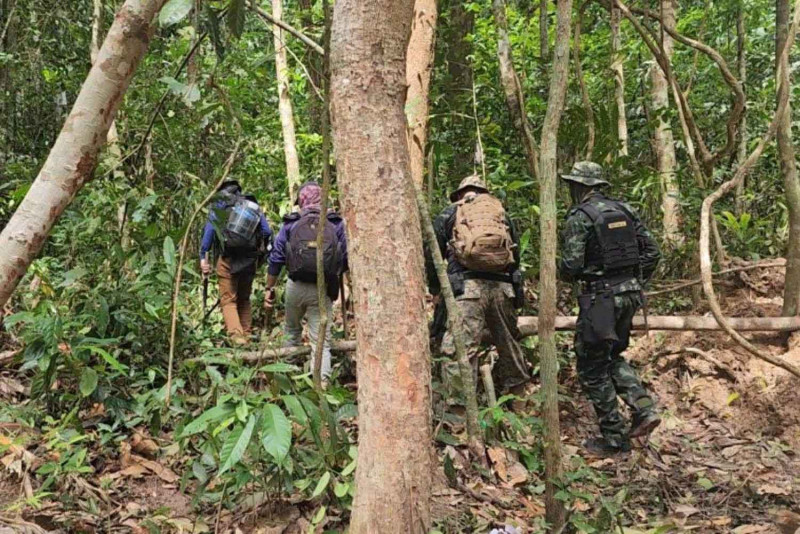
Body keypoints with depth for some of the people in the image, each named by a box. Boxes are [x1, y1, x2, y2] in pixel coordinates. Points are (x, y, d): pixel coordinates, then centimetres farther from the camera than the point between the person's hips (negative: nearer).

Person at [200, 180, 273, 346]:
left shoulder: (217, 208, 4)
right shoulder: (254, 206, 11)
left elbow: (208, 233, -3)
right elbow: (267, 232, 7)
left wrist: (203, 258, -2)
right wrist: (260, 253, 16)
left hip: (227, 259, -3)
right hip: (250, 261, 3)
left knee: (228, 300, 1)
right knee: (244, 299, 17)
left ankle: (236, 335, -16)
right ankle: (246, 335, 15)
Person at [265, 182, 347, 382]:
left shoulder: (290, 223, 3)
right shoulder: (336, 223, 2)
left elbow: (276, 259, 2)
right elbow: (344, 260, 4)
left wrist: (269, 288, 10)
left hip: (296, 286, 1)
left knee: (292, 330, 26)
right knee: (321, 341, 0)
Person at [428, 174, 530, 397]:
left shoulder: (449, 214, 15)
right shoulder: (502, 214, 24)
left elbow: (432, 253, 10)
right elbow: (516, 255, 24)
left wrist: (435, 290, 18)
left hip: (467, 286, -4)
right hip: (502, 286, 4)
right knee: (509, 343, 18)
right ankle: (516, 392, 31)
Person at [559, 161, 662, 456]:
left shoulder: (579, 216, -11)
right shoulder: (625, 210, 8)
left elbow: (571, 266, -16)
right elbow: (652, 251, 9)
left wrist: (565, 272, 7)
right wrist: (636, 283, 18)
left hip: (600, 298, -7)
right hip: (629, 295, 7)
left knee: (593, 368, 6)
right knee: (612, 356, 25)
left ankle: (614, 438, 11)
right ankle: (644, 409, 10)